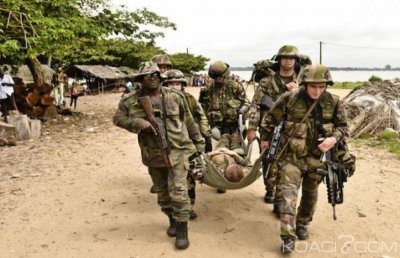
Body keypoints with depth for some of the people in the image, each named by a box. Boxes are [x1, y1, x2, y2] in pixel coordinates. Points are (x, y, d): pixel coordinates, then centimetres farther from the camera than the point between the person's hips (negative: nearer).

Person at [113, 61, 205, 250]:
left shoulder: (175, 97, -3)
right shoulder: (131, 100, -3)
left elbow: (189, 121, 5)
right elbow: (118, 118, 0)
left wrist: (199, 142, 10)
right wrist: (138, 122, -18)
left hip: (177, 151, -2)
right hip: (153, 155, 2)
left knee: (178, 191, -8)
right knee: (162, 193, 16)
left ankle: (182, 230, 5)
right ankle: (173, 220, 38)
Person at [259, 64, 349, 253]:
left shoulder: (333, 102, -6)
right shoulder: (289, 99, -14)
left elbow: (343, 126, 5)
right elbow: (270, 119, 0)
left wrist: (334, 139, -15)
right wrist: (265, 138, 10)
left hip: (317, 158, 3)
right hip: (291, 156, -3)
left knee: (310, 195, 17)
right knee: (289, 194, -12)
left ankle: (302, 224, 41)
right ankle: (288, 237, -7)